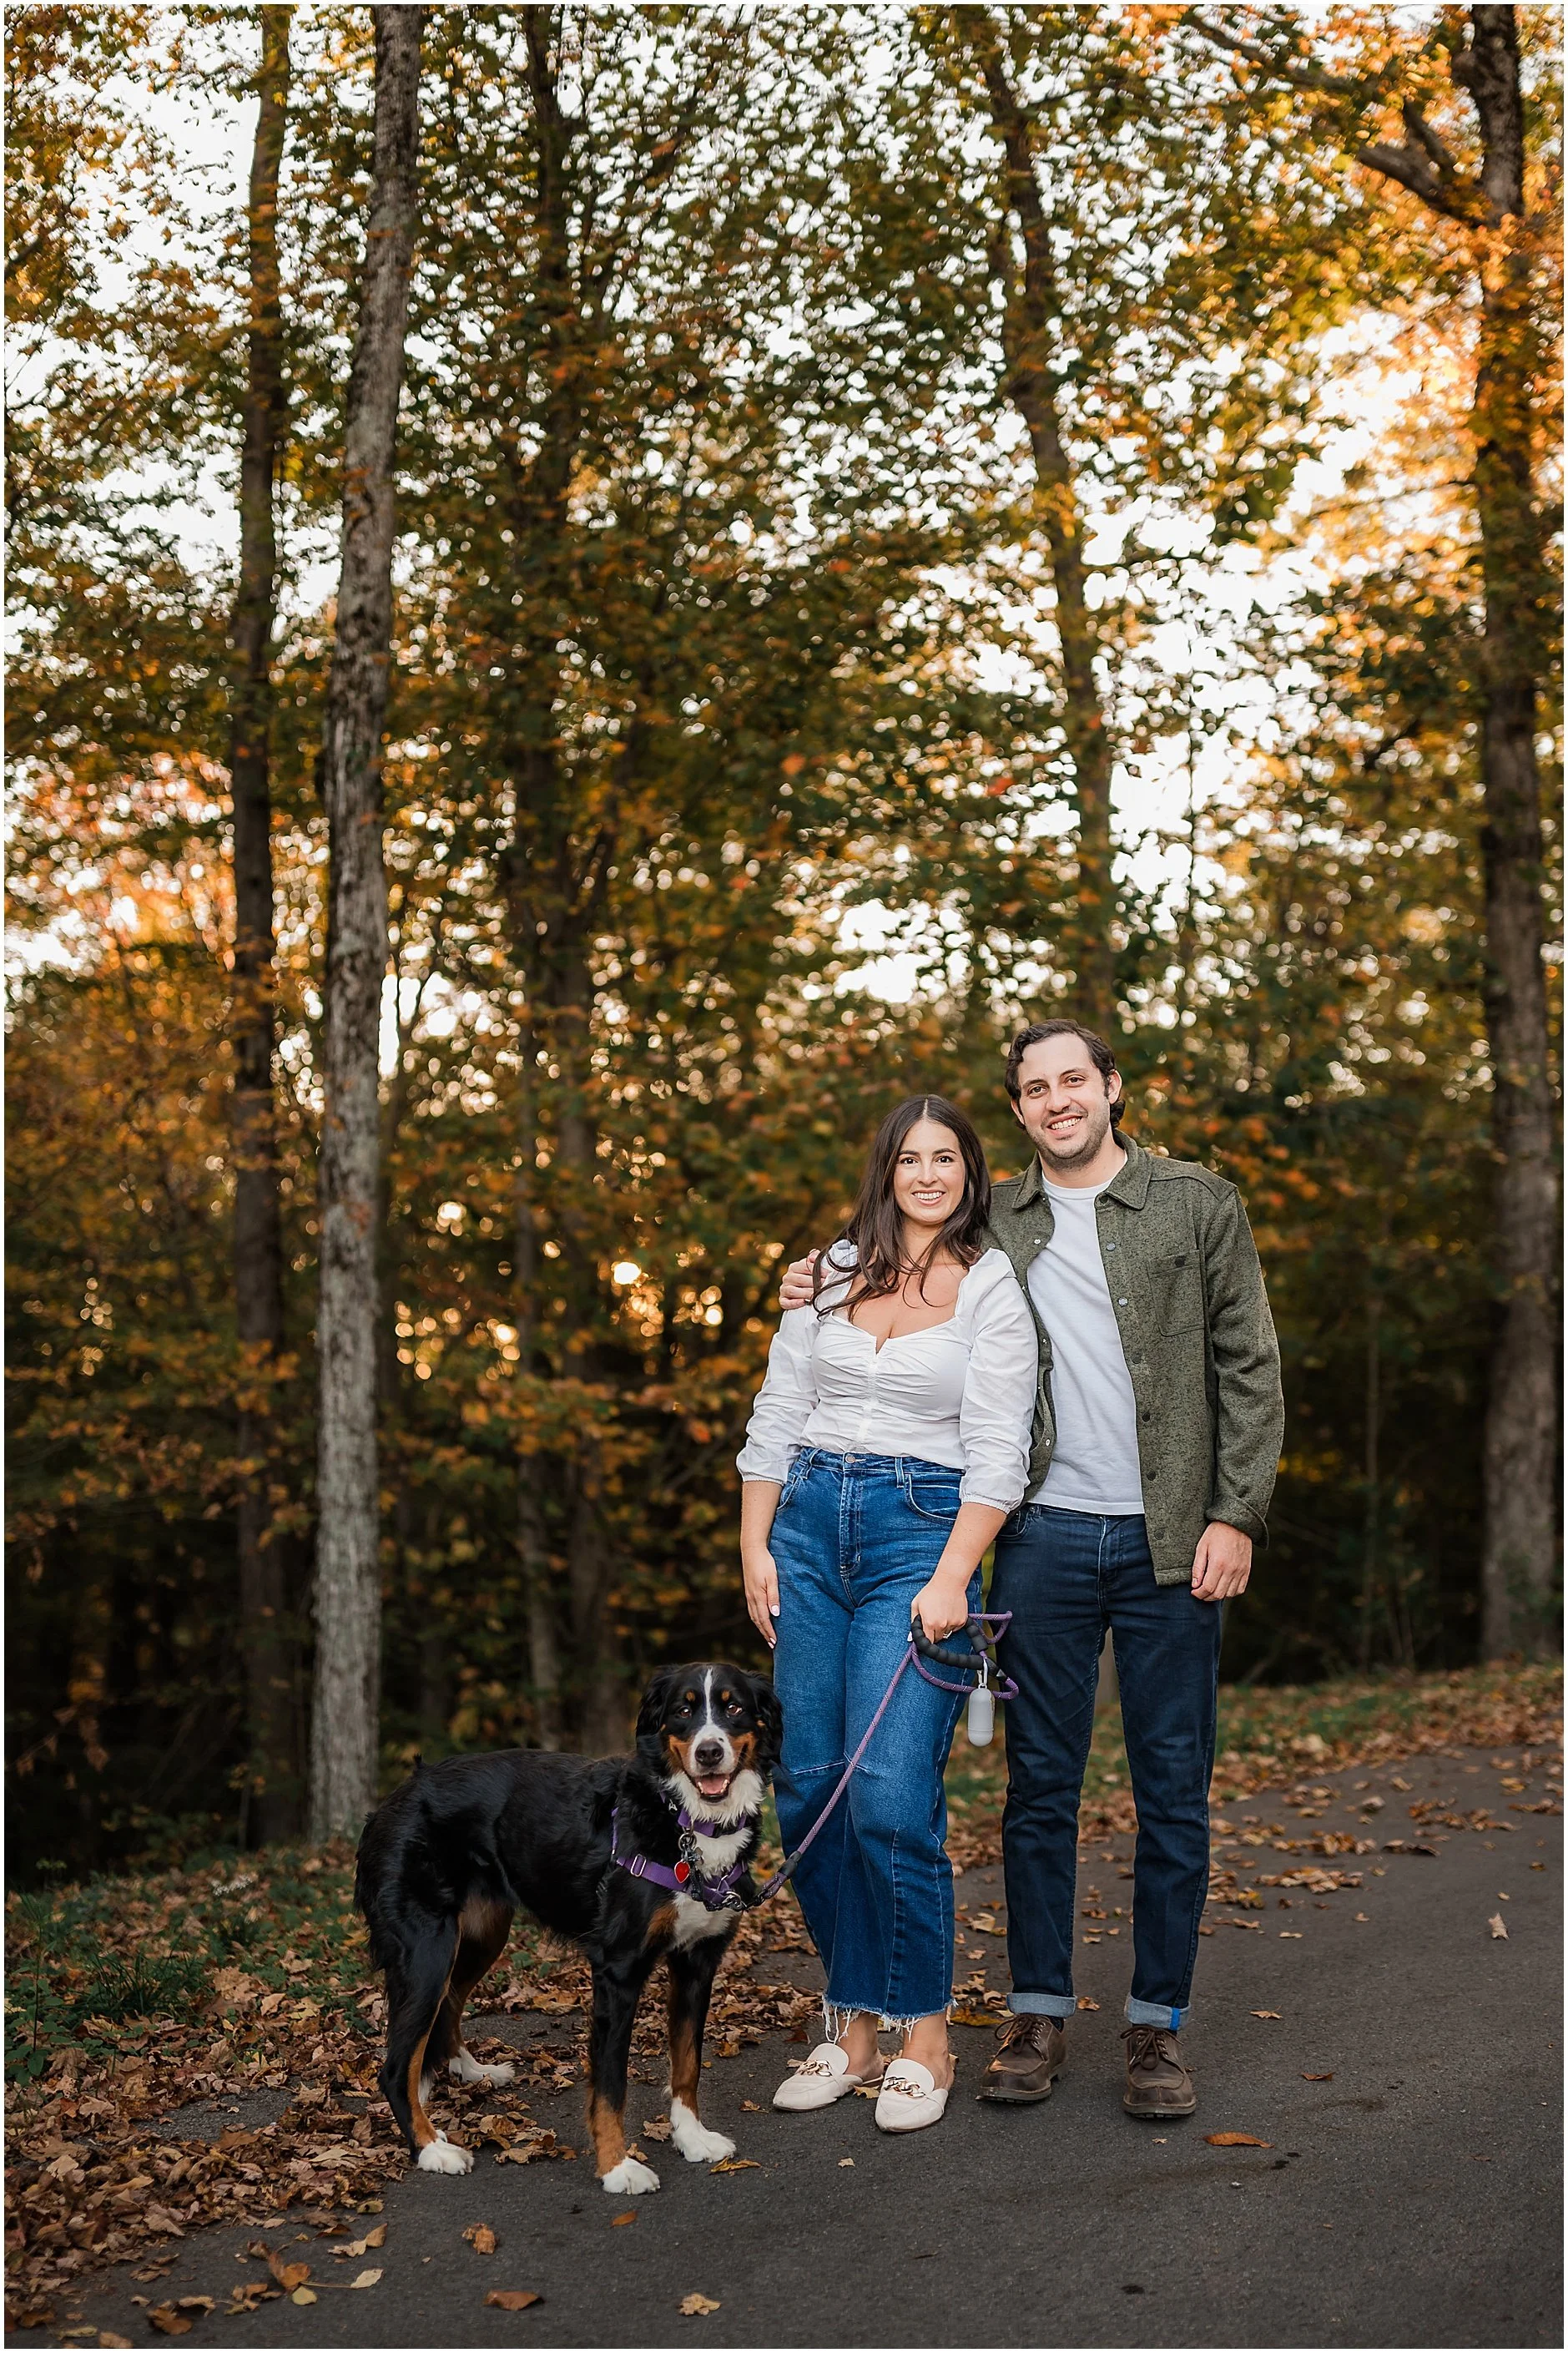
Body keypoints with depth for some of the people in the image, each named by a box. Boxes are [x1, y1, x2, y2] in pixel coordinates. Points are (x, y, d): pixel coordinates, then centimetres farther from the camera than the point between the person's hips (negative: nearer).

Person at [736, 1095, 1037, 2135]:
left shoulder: (993, 1289, 0)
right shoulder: (831, 1273, 12)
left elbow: (997, 1454, -5)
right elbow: (775, 1418, 13)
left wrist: (951, 1580, -14)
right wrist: (755, 1548, 6)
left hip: (923, 1532, -4)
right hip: (810, 1525, 4)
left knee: (892, 1797, -12)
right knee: (807, 1785, 3)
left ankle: (925, 2038, 5)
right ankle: (853, 2027, 16)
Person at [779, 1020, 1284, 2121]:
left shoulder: (1199, 1204, 3)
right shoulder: (991, 1224, 9)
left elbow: (1250, 1370, 2)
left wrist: (1236, 1515, -7)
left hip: (1169, 1538, -1)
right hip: (1044, 1536, 2)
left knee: (1173, 1787, 5)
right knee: (1040, 1783, 7)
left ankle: (1160, 2020, 17)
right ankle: (1039, 2011, 18)